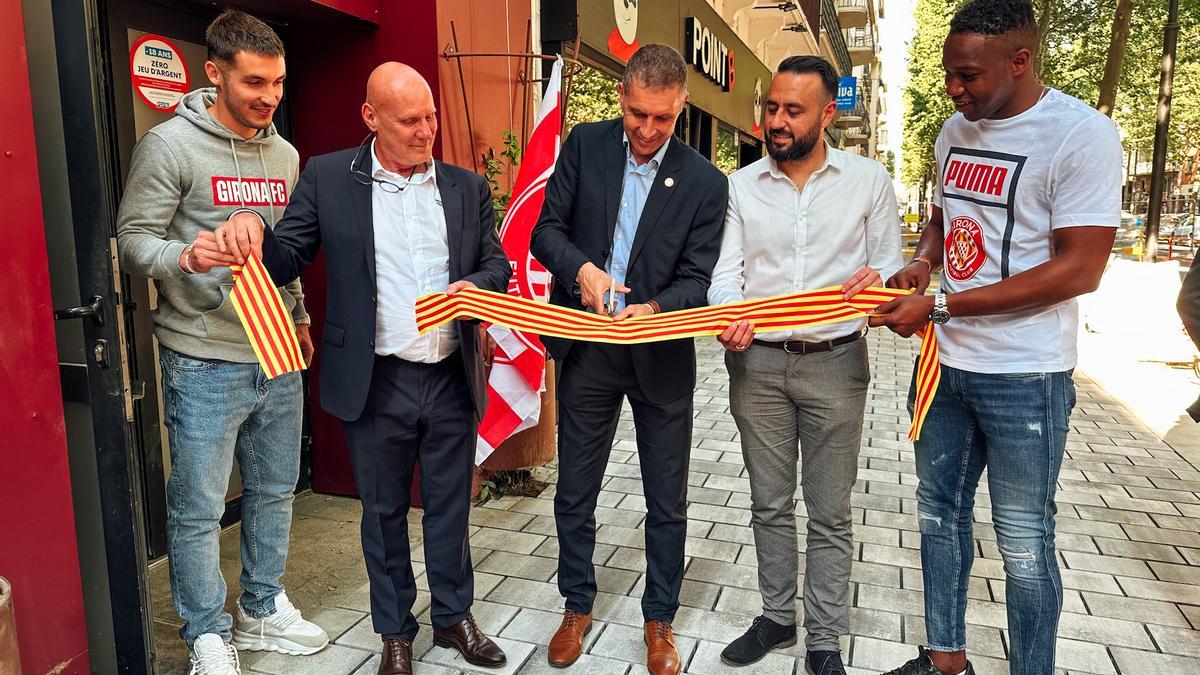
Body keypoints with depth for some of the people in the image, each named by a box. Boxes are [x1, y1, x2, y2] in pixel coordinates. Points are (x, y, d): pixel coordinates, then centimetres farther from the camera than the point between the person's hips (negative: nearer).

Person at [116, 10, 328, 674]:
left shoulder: (284, 154, 12)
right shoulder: (170, 144, -7)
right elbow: (132, 241, -9)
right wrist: (183, 256, -29)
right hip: (204, 362, -6)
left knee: (274, 491, 16)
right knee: (198, 508, 3)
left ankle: (262, 610, 34)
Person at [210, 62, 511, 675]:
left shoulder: (467, 187, 6)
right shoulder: (327, 178, -1)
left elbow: (497, 265, 9)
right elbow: (287, 259, -3)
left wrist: (475, 287, -13)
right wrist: (252, 230, -25)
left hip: (452, 378, 2)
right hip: (376, 382, -1)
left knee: (450, 507, 15)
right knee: (383, 512, 14)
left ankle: (453, 616, 36)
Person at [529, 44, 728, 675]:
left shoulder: (705, 183, -6)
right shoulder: (584, 145, -1)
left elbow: (697, 278, -6)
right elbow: (546, 230, 0)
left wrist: (653, 308, -27)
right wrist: (582, 268, -21)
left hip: (661, 357, -1)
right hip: (586, 351, 1)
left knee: (668, 503, 11)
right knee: (573, 494, 13)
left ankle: (659, 620, 33)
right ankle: (577, 607, 35)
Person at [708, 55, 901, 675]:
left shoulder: (869, 180, 0)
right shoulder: (740, 185, 3)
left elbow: (888, 267, 5)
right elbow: (725, 275, 1)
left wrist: (875, 282, -18)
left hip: (835, 363, -1)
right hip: (757, 363, 2)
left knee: (829, 511, 7)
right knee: (769, 503, 13)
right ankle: (776, 616, 31)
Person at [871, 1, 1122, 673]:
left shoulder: (1082, 134, -14)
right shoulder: (956, 131, 7)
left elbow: (1080, 268, -19)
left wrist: (939, 306, -20)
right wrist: (923, 260, 0)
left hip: (1025, 376, -7)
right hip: (945, 363, 7)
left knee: (1023, 541, 5)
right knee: (940, 514, 16)